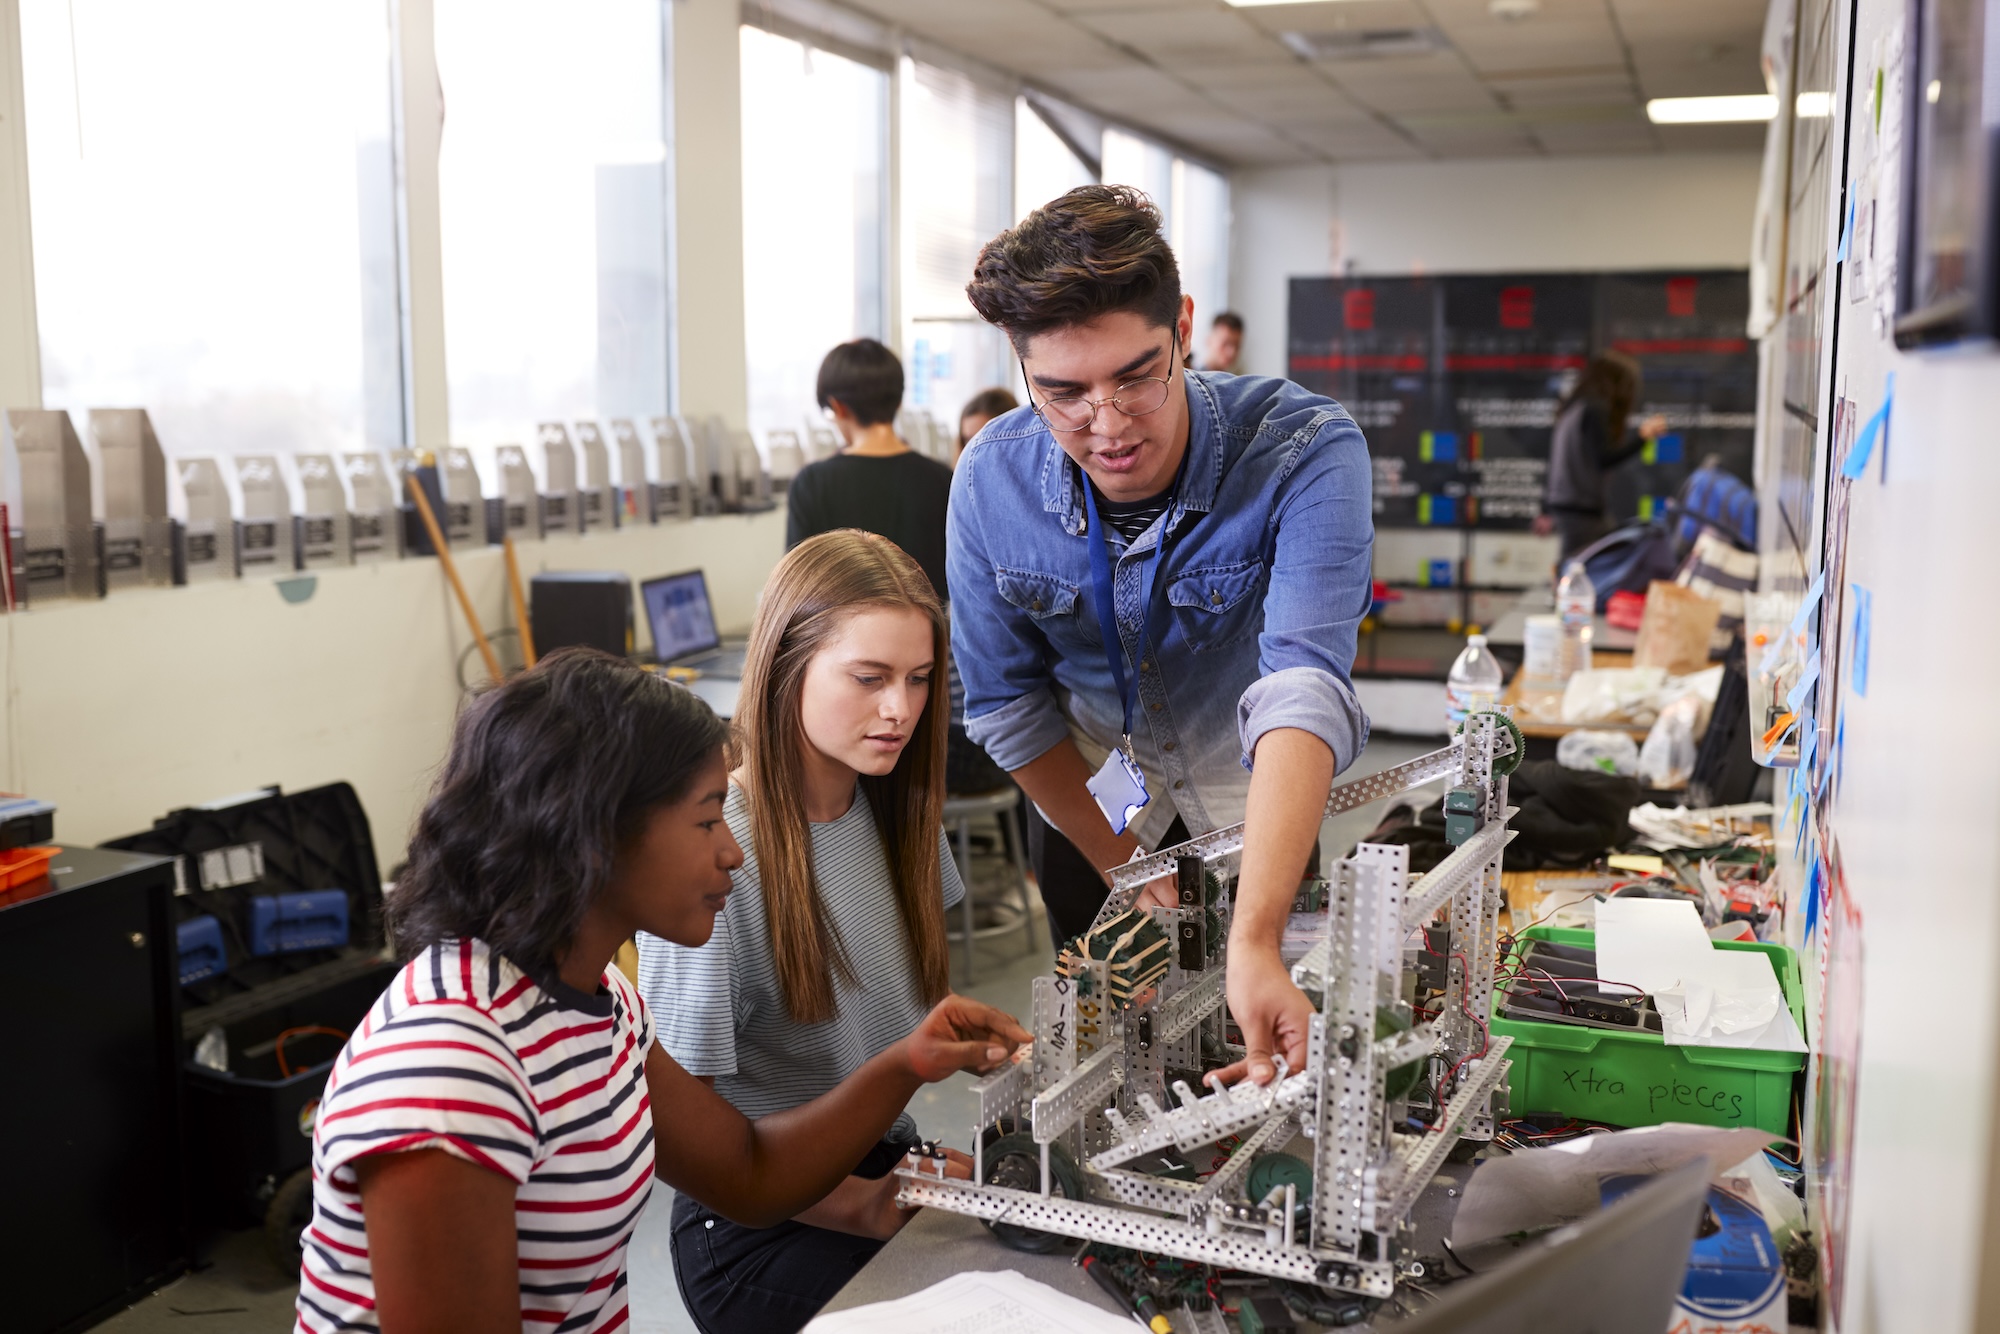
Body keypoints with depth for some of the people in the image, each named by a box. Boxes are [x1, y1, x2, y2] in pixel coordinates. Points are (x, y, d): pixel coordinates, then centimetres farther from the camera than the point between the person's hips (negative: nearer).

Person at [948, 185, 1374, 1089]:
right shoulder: (991, 481, -23)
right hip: (1096, 807, 2)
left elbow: (1304, 686, -46)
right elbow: (1006, 705, -10)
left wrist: (1255, 942, -57)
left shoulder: (1305, 449, -34)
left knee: (1281, 1062, 12)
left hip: (1265, 807, -2)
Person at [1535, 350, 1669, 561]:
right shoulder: (1595, 410, -11)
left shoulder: (1573, 408, 17)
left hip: (1562, 503, 9)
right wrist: (1642, 435, -6)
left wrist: (1547, 511, 26)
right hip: (1582, 509, -9)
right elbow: (1605, 458, -16)